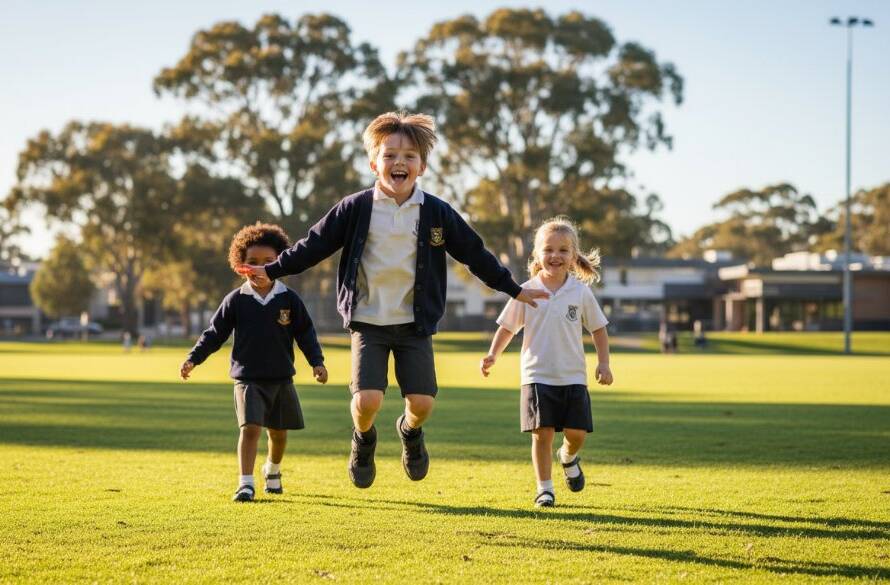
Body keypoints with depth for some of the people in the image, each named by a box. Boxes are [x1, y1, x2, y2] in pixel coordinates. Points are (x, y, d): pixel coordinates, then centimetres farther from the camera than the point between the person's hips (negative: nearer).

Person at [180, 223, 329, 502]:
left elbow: (305, 333, 5)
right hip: (247, 378, -2)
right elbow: (215, 333, 3)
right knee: (250, 427, -16)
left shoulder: (289, 299, -1)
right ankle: (245, 483, -12)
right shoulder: (235, 300, -2)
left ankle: (273, 470, 41)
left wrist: (317, 361, -5)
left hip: (281, 378, 2)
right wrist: (193, 359, -5)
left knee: (278, 431, 13)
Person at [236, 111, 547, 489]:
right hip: (368, 320, -1)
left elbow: (475, 254, 8)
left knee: (422, 401, -7)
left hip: (415, 322, 1)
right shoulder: (356, 209, -4)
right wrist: (272, 271, 3)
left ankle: (410, 431, 32)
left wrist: (514, 290, 11)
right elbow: (315, 245, 4)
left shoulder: (437, 213, -1)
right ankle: (364, 439, 21)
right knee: (368, 399, -15)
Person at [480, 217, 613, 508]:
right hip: (537, 375, -1)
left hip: (573, 376, 1)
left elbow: (598, 329, 9)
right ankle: (544, 489, 7)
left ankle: (568, 457, 32)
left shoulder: (581, 292, 0)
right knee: (542, 432, -5)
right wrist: (492, 356, -7)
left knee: (577, 432, -3)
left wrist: (603, 363, 1)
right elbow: (507, 327, 6)